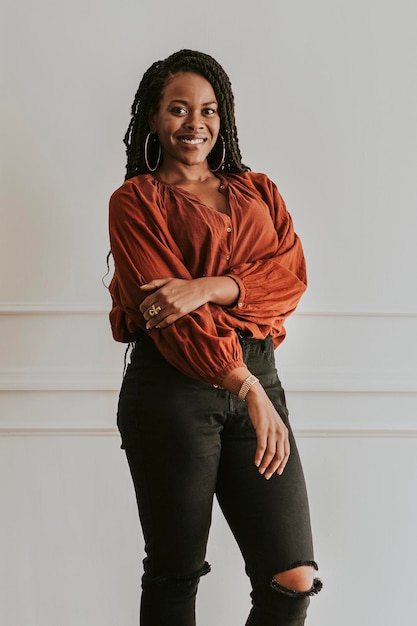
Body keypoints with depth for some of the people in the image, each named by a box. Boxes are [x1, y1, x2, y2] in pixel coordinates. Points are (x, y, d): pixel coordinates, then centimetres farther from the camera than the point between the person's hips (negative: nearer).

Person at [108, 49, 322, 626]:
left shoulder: (258, 190, 19)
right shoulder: (135, 200, 5)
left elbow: (291, 274, 2)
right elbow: (165, 308, -7)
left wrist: (206, 287, -15)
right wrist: (248, 389, -17)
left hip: (257, 377, 4)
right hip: (172, 388, -3)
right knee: (175, 577, 6)